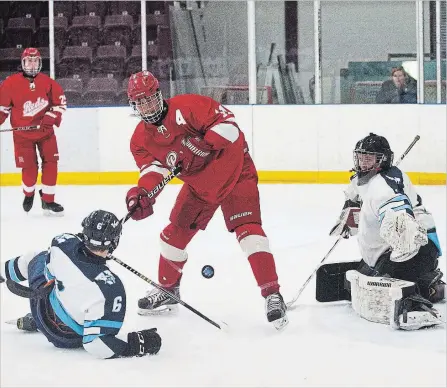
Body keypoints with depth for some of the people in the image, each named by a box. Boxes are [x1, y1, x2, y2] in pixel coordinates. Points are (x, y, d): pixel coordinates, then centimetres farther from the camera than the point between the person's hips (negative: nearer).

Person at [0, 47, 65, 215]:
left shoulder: (47, 82, -4)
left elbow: (60, 101, 4)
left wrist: (50, 118, -8)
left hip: (45, 131, 2)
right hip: (23, 134, -2)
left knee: (50, 163, -3)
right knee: (29, 168, -2)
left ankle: (48, 201, 6)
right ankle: (28, 194, 29)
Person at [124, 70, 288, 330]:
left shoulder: (186, 107, -22)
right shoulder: (142, 139, -2)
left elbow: (226, 120, -24)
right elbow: (154, 168, -11)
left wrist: (204, 145, -35)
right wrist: (142, 192, -31)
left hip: (234, 170, -7)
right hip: (199, 183, 7)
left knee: (248, 229, -20)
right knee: (176, 232, 8)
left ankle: (273, 295, -21)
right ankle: (168, 290, 31)